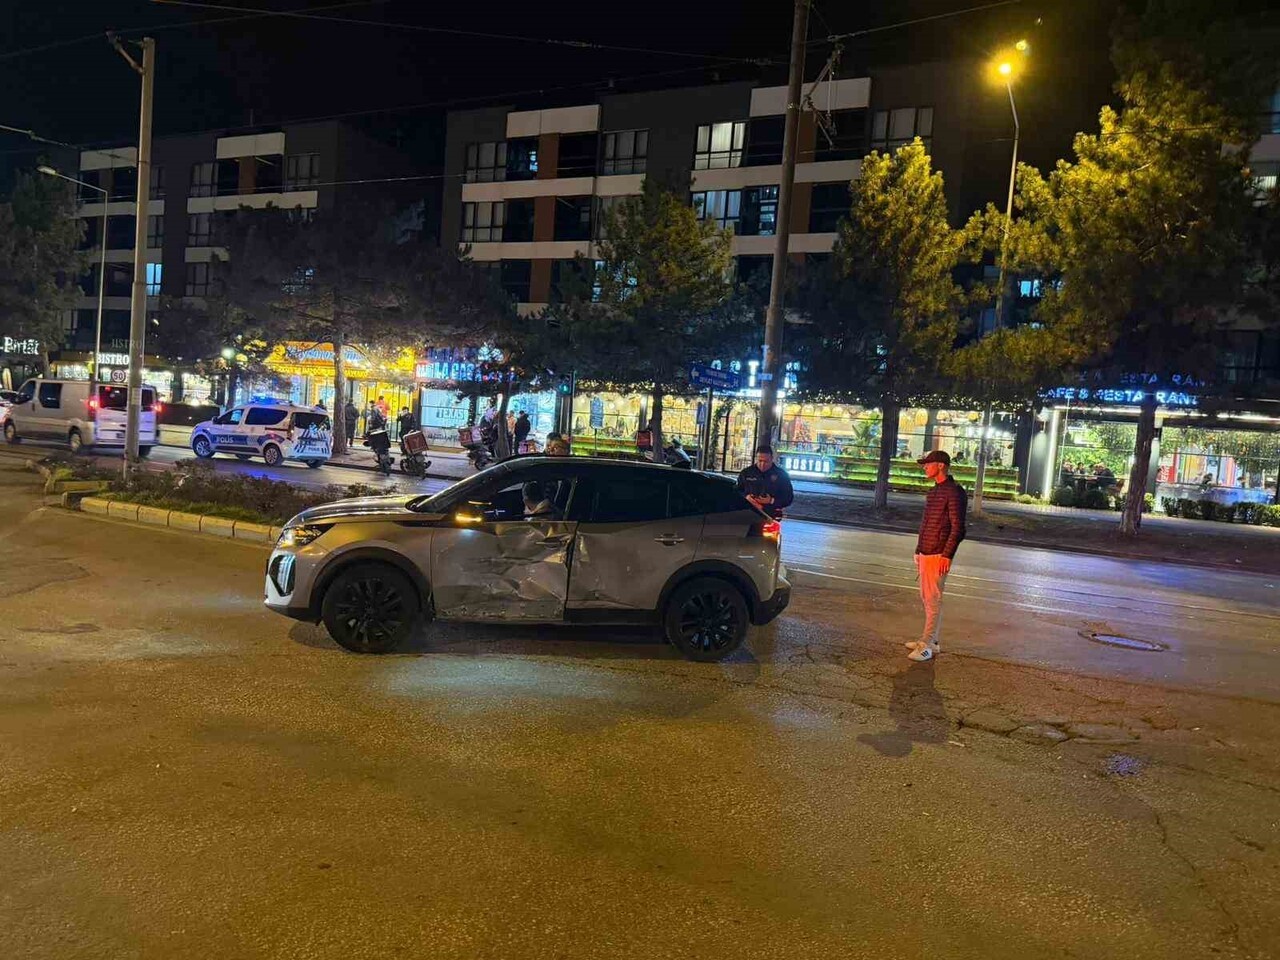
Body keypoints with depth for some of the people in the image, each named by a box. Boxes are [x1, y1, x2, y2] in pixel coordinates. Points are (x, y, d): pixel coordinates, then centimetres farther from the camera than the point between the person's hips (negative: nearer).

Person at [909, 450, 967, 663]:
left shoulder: (954, 492, -12)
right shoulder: (934, 492, 16)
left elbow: (957, 528, -16)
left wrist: (947, 555, -19)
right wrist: (918, 551, 20)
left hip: (938, 556, -9)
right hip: (924, 554, 9)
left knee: (933, 600, -6)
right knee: (926, 598, 13)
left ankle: (927, 645, -2)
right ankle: (930, 639, 22)